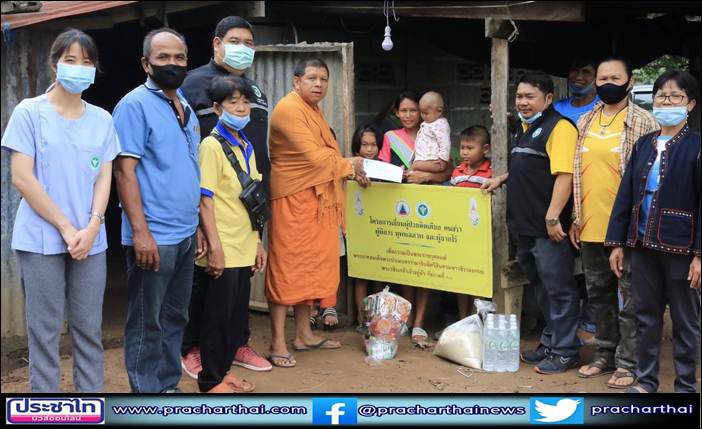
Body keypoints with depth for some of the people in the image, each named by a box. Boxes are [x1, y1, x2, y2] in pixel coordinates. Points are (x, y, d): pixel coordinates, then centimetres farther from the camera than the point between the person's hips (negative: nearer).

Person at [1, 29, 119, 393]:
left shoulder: (102, 119, 10)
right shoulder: (29, 112, -1)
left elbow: (104, 178, 7)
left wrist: (91, 227, -9)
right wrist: (65, 228, -11)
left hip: (90, 241, 3)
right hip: (41, 240, -3)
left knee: (89, 330, 7)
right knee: (45, 331, 2)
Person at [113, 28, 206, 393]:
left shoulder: (186, 108, 14)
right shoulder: (135, 105, -9)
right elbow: (124, 171, -15)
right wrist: (140, 231, -20)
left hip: (184, 235, 8)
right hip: (153, 237, -8)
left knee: (175, 318, 15)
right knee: (147, 323, 2)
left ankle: (168, 386, 27)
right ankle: (146, 394, 12)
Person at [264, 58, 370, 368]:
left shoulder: (312, 110, 19)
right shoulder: (289, 110, -13)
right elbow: (314, 157, -19)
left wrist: (350, 172, 8)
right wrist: (348, 165, -4)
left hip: (315, 200, 10)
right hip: (293, 200, -10)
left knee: (310, 268, 13)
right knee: (286, 269, -6)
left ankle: (303, 334, 22)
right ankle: (278, 342, -1)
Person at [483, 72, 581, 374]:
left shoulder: (559, 128, -12)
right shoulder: (525, 129, 18)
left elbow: (564, 175, -20)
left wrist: (553, 217, -24)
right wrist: (502, 179, 17)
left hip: (548, 228, -10)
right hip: (525, 225, 10)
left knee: (558, 289, -1)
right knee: (541, 287, 17)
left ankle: (565, 351, 9)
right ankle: (550, 343, 29)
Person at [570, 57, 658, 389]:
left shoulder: (643, 123, -5)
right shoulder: (584, 122, 10)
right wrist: (576, 218, 12)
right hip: (591, 226, 5)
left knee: (630, 296, 2)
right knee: (599, 293, 14)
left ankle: (628, 362, 12)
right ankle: (605, 354, 27)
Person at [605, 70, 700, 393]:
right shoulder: (643, 145, 10)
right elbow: (626, 194, 9)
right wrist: (616, 242, 5)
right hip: (644, 244, 5)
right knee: (645, 317, 12)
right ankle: (645, 380, 25)